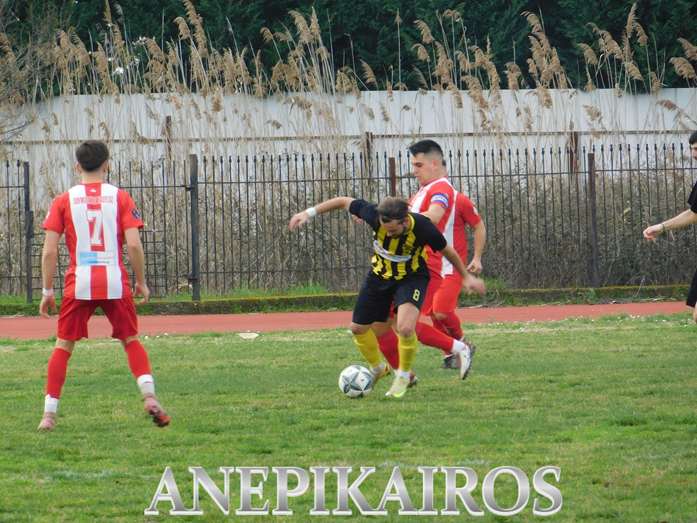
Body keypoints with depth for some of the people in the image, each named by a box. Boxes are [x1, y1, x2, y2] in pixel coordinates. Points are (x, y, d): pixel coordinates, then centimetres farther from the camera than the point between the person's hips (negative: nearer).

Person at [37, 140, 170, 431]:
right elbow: (134, 245, -5)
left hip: (78, 284, 0)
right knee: (131, 341, 16)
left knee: (63, 346, 10)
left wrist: (47, 291, 6)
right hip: (115, 282, 0)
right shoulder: (120, 198, 2)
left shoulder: (64, 201, 4)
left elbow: (49, 250, -1)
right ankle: (149, 396, -3)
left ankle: (49, 413, 5)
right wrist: (141, 282, 6)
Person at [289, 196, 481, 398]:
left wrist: (465, 277, 1)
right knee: (358, 328, 12)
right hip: (379, 276, 4)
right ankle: (377, 368, 42)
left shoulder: (422, 227, -32)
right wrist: (309, 212, -13)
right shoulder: (375, 215, -30)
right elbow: (344, 201, -13)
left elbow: (447, 251, -13)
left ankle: (403, 375, 1)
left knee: (405, 328, -27)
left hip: (412, 278, -4)